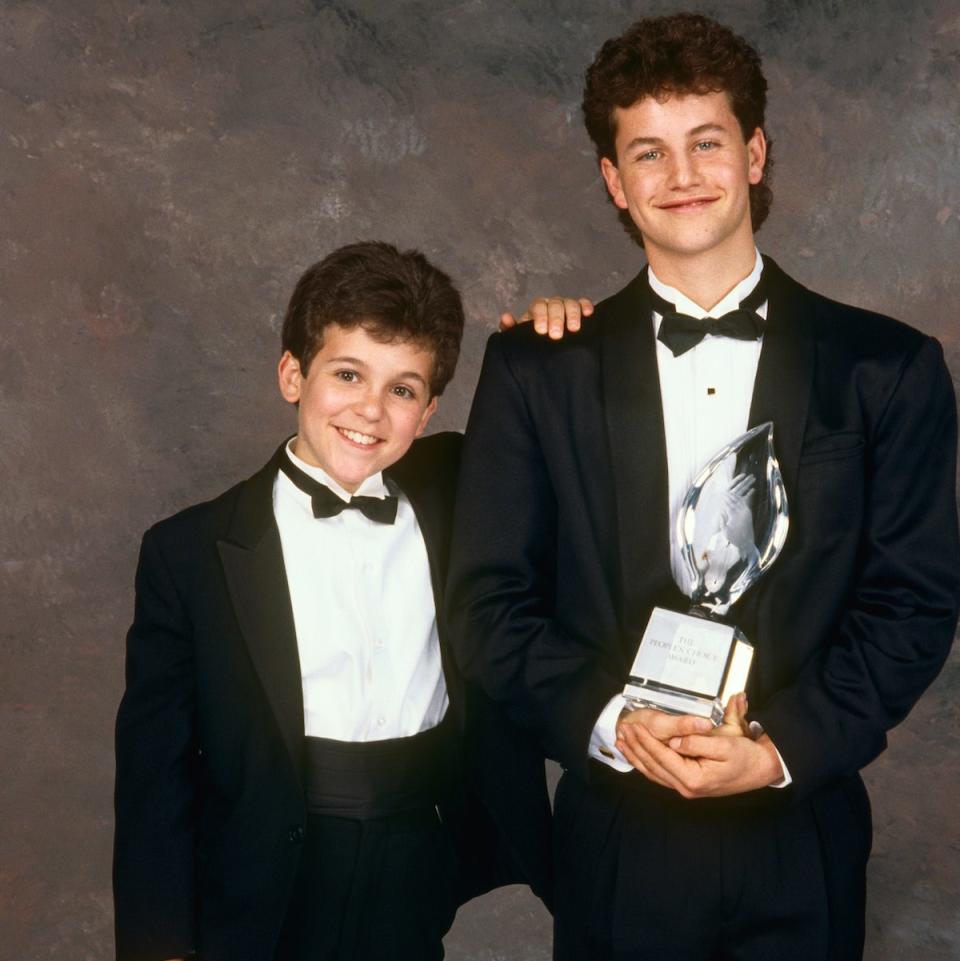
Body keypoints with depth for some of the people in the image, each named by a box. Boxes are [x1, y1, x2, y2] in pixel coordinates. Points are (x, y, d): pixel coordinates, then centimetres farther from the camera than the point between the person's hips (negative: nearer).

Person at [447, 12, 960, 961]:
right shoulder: (537, 369, 0)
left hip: (801, 845, 1)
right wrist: (611, 723, -16)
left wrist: (783, 747, -13)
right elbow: (487, 600, -2)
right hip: (616, 843, 0)